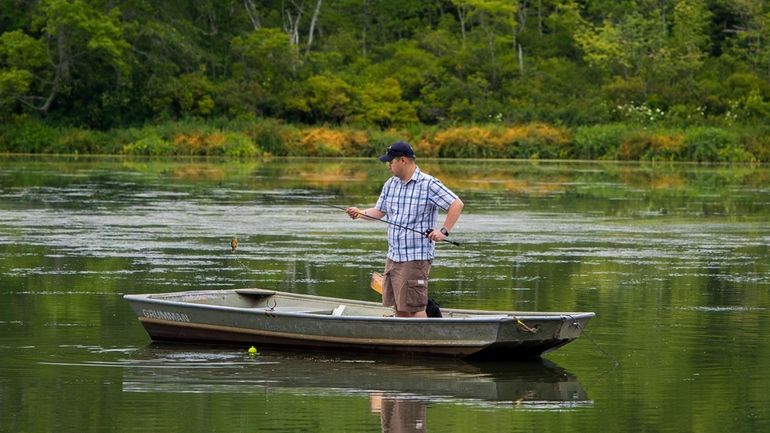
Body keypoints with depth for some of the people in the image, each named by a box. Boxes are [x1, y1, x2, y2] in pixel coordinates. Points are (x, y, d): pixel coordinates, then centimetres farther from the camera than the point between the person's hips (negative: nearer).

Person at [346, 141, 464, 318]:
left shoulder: (428, 184, -11)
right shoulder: (390, 184, 12)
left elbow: (457, 205, -13)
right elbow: (379, 211, 18)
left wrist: (444, 231, -21)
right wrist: (360, 213, -1)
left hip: (416, 258, -8)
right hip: (393, 256, 8)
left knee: (414, 307, -10)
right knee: (398, 307, 11)